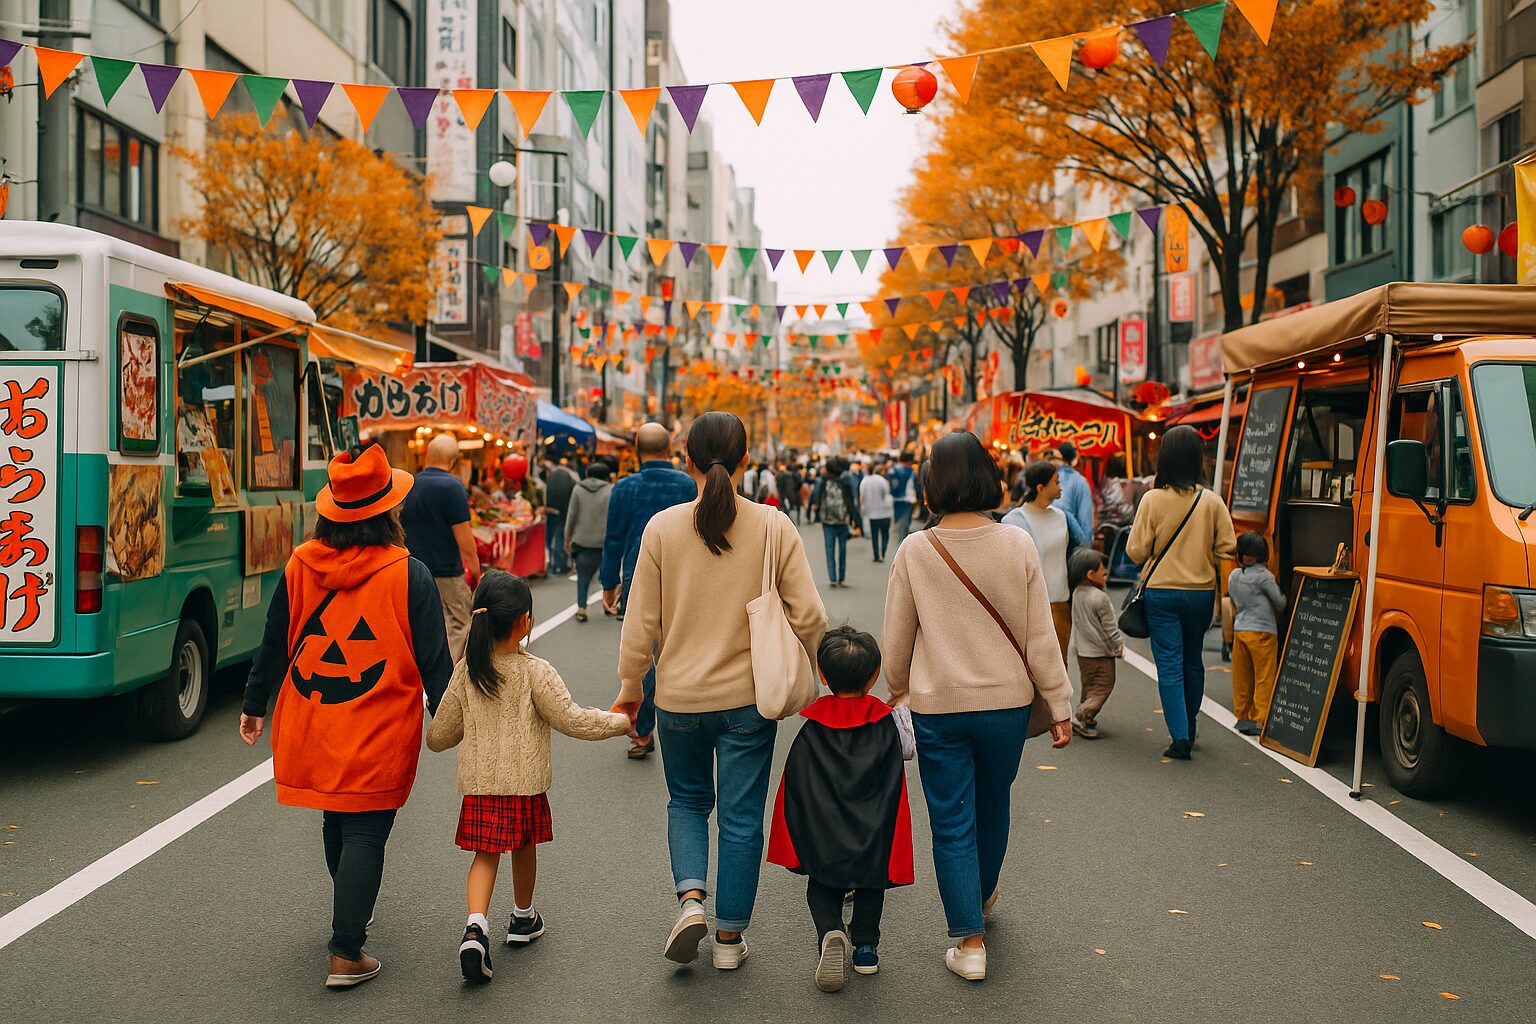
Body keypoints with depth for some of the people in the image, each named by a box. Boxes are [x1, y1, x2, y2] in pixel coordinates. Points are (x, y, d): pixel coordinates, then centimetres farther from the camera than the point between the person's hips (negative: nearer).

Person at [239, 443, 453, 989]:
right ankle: (346, 954, 1)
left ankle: (350, 920, 43)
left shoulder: (300, 565, -1)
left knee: (336, 823, 22)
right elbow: (434, 661, -8)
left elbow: (274, 645, 7)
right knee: (364, 834, 2)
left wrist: (254, 705, 20)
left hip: (312, 726, 5)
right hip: (378, 736, -5)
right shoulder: (409, 575, -12)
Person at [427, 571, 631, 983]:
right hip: (525, 782, -2)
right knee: (524, 848, 17)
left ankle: (476, 924, -16)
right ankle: (523, 918, 37)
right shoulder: (535, 673, -14)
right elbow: (572, 720, -15)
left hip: (479, 783, 2)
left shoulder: (466, 672, -2)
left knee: (485, 855, 6)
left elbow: (439, 736, 4)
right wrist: (620, 722, -3)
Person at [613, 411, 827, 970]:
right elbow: (809, 615, -8)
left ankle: (691, 899, 4)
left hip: (679, 695, 0)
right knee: (741, 816, 12)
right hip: (749, 696, 0)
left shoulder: (663, 527, -8)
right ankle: (730, 936, 20)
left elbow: (640, 621, -4)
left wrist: (630, 687, 9)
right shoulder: (774, 527, -8)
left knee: (687, 801, 22)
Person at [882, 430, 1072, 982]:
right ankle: (982, 894, 47)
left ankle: (970, 941, 8)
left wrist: (897, 687, 19)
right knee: (993, 807, 23)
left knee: (952, 823, 8)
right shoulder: (1017, 544, -10)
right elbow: (1040, 635, -5)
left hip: (937, 708, -2)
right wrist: (1060, 704, 4)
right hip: (1005, 703, 2)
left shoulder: (914, 551, -10)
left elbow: (897, 637, 0)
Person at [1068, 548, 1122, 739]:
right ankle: (1084, 718, -10)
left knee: (1088, 687, 20)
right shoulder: (1101, 598, -21)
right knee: (1103, 687, -2)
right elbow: (1109, 627, -15)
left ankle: (1084, 713, 26)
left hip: (1083, 651, 8)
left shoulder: (1077, 593, 2)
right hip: (1101, 653, -8)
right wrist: (1119, 645, -1)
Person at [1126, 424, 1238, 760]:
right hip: (1200, 592, 3)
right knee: (1193, 662, 18)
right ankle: (1189, 729, 31)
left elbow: (1136, 551, -10)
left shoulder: (1153, 499, -12)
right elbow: (1227, 547, -3)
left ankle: (1180, 737, -5)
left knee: (1170, 665, 1)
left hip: (1161, 592, -2)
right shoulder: (1212, 501, -6)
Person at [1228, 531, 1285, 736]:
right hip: (1262, 632, -6)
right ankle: (1260, 721, -2)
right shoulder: (1264, 576, -11)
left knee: (1241, 677, 12)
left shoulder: (1233, 576, 8)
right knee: (1264, 678, -1)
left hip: (1239, 630, 6)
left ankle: (1243, 717, 18)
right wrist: (1283, 595, 15)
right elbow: (1280, 604, -4)